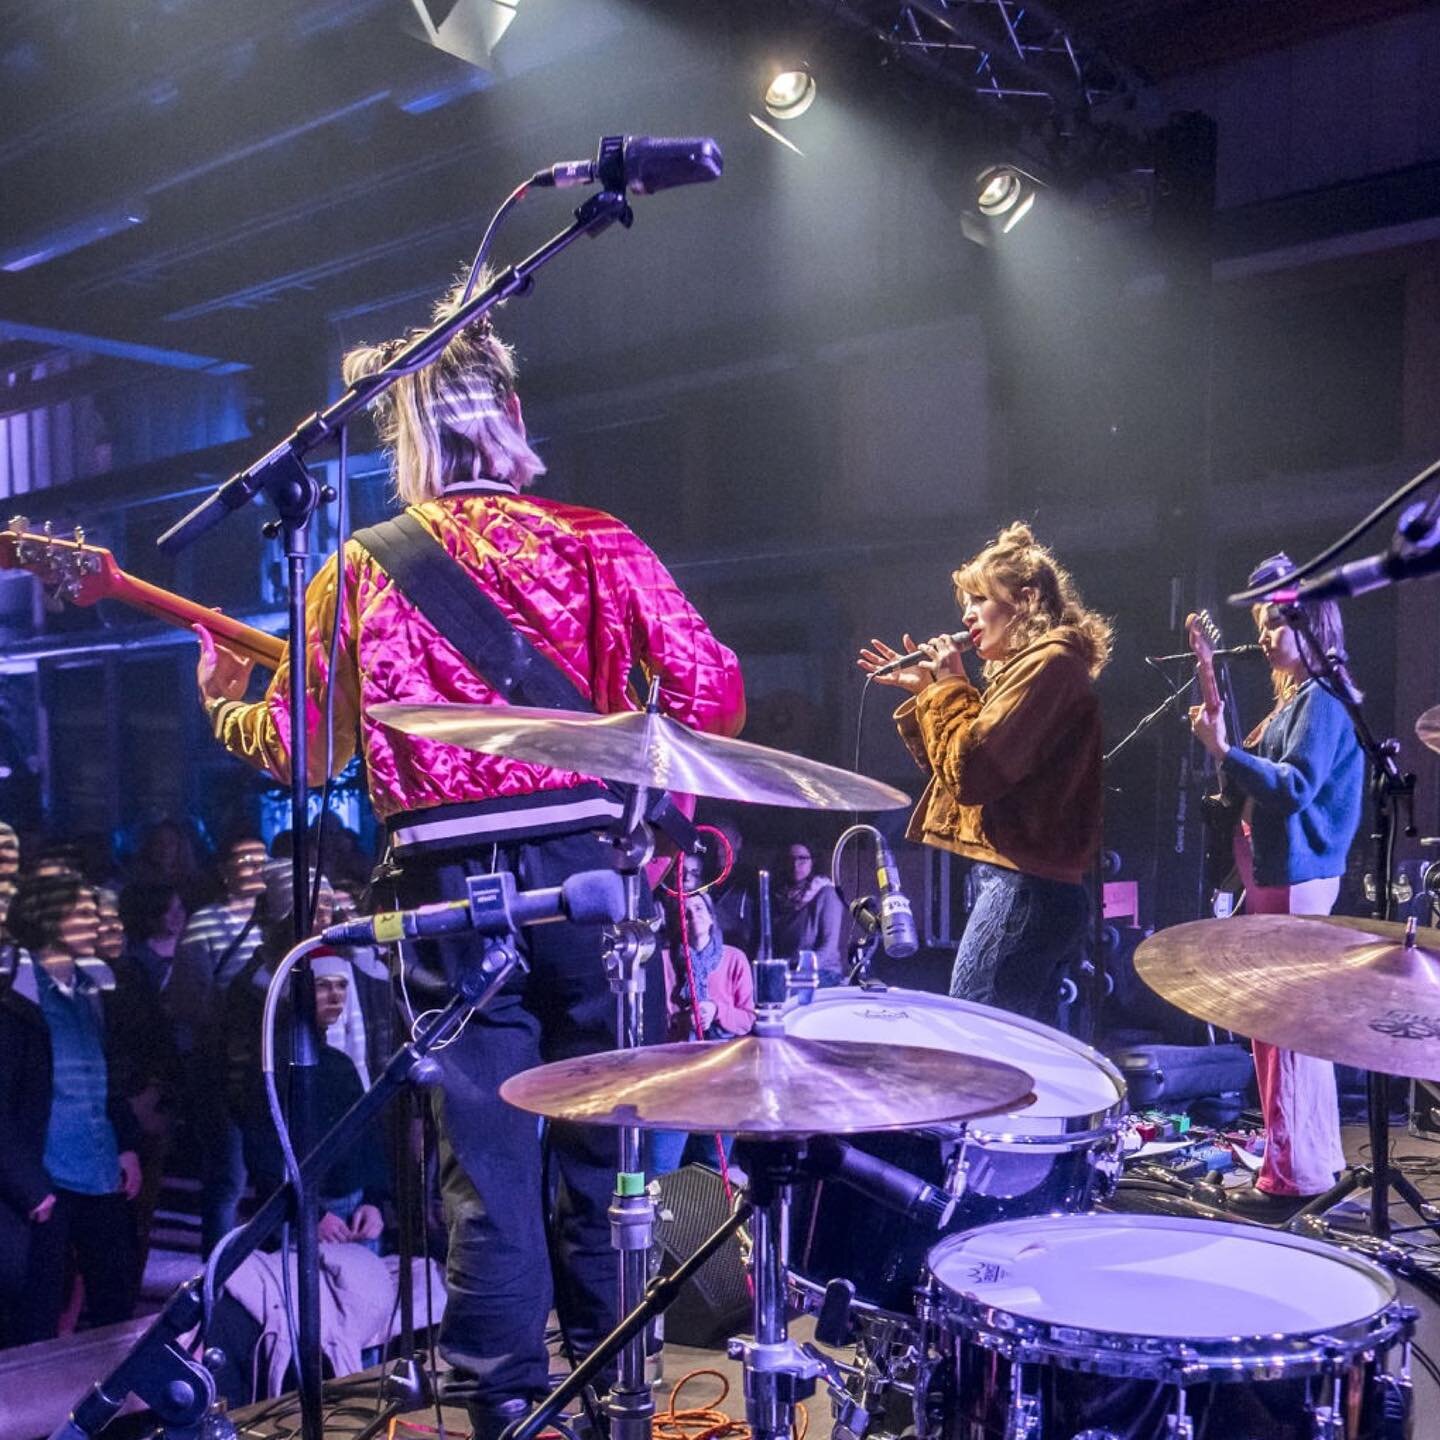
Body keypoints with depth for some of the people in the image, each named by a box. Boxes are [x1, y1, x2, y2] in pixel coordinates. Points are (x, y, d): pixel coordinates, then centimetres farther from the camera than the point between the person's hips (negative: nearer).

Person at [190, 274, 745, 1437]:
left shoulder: (362, 570, 5)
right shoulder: (595, 544, 1)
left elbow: (302, 751, 7)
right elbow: (711, 692, -7)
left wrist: (226, 701, 27)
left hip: (449, 885, 1)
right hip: (587, 867, 0)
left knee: (485, 1156, 9)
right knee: (604, 1145, 13)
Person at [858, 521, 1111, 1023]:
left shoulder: (1048, 662, -10)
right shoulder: (1024, 667, 22)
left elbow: (971, 770, -19)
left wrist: (951, 687, -5)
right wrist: (926, 693, 13)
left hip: (1021, 886, -11)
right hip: (1043, 890, 11)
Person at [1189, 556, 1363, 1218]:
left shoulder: (1323, 699, -11)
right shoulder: (1291, 701, 18)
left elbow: (1296, 787, -22)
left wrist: (1225, 750, -24)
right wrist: (1227, 748, 7)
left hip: (1297, 879, -10)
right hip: (1271, 875, 10)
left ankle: (1296, 1174, -2)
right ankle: (1314, 1159, 25)